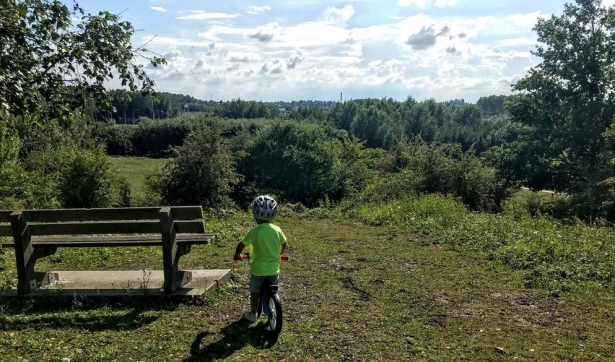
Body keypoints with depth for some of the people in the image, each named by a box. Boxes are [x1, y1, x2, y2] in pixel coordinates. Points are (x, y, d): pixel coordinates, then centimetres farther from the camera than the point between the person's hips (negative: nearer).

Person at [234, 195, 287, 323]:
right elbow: (284, 245, 9)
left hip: (258, 269, -3)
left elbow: (241, 245, -11)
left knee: (254, 292, 18)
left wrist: (237, 255, 10)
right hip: (274, 269, 3)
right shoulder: (277, 230, -6)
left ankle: (252, 315, 28)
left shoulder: (254, 231, -17)